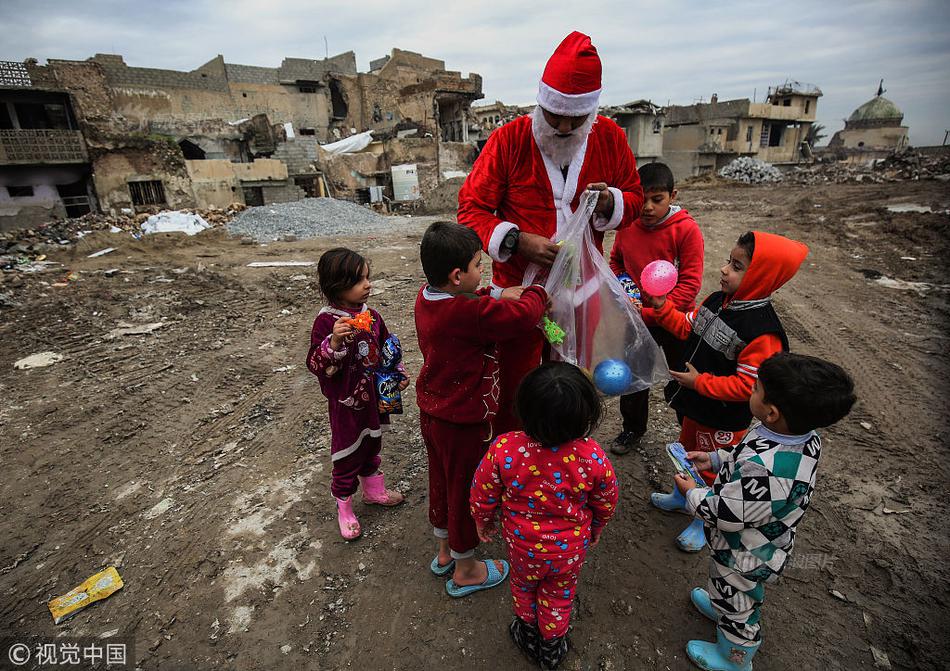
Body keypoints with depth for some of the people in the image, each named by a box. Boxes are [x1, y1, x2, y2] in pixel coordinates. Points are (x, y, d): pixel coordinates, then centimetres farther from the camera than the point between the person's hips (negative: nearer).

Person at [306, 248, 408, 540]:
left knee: (372, 445, 23)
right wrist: (334, 342, -38)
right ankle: (344, 508, 31)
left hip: (373, 395, 6)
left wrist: (399, 373, 2)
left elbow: (387, 349, 12)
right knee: (347, 454, 10)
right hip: (346, 401, -6)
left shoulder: (370, 316, -2)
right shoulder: (326, 321, -20)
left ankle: (374, 490, 46)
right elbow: (317, 365, -22)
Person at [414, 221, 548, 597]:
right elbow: (524, 315, -25)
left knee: (442, 482, 25)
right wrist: (536, 293, -4)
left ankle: (444, 552, 49)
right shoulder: (469, 313, -31)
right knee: (466, 491, 13)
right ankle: (465, 571, 37)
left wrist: (498, 297, -2)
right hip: (464, 424, -8)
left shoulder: (427, 298, -4)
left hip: (432, 413, 9)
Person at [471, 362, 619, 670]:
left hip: (522, 544, 0)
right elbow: (606, 504, -10)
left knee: (523, 584, 32)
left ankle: (528, 631, 58)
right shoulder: (593, 457, -31)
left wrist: (484, 523, 6)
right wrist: (595, 529, 13)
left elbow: (482, 497, -17)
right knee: (560, 594, 30)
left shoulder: (504, 450, -34)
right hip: (571, 549, 1)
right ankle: (551, 644, 54)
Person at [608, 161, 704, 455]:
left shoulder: (686, 229, -17)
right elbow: (616, 261, 13)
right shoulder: (627, 225, -5)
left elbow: (690, 282, -20)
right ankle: (632, 428, 39)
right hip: (637, 320, 4)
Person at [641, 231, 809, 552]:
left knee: (712, 466, 16)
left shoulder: (763, 332, -30)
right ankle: (684, 495, 55)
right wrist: (662, 308, -6)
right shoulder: (717, 301, -6)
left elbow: (748, 385, -28)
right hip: (694, 404, 8)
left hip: (723, 419, -7)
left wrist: (700, 382, -26)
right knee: (688, 450, 29)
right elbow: (688, 327, 7)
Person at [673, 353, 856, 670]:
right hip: (762, 544, 7)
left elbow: (725, 515, -31)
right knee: (732, 592, 36)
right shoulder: (804, 436, -18)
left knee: (737, 605, 23)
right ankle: (721, 607, 65)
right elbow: (746, 458, 2)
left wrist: (692, 494, -15)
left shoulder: (764, 471, -47)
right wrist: (715, 459, 0)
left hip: (744, 557, -7)